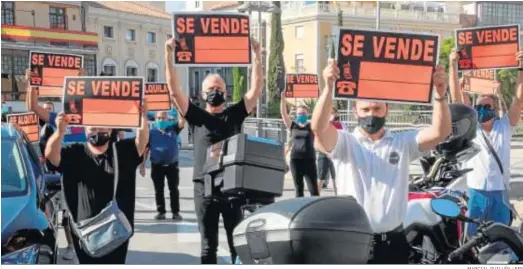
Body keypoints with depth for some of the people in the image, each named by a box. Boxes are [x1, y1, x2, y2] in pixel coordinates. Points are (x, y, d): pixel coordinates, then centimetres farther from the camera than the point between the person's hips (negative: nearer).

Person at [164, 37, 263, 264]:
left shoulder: (235, 114, 6)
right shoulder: (197, 116, 4)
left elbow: (256, 88, -1)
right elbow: (174, 91, -3)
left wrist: (256, 55, -7)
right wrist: (168, 55, -10)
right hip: (205, 188, 0)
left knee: (237, 243, 7)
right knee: (208, 246, 9)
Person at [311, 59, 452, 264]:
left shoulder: (403, 143, 6)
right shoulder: (345, 143, 0)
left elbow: (440, 132, -9)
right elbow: (319, 127, -20)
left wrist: (440, 94, -26)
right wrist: (329, 87, -36)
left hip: (392, 242, 3)